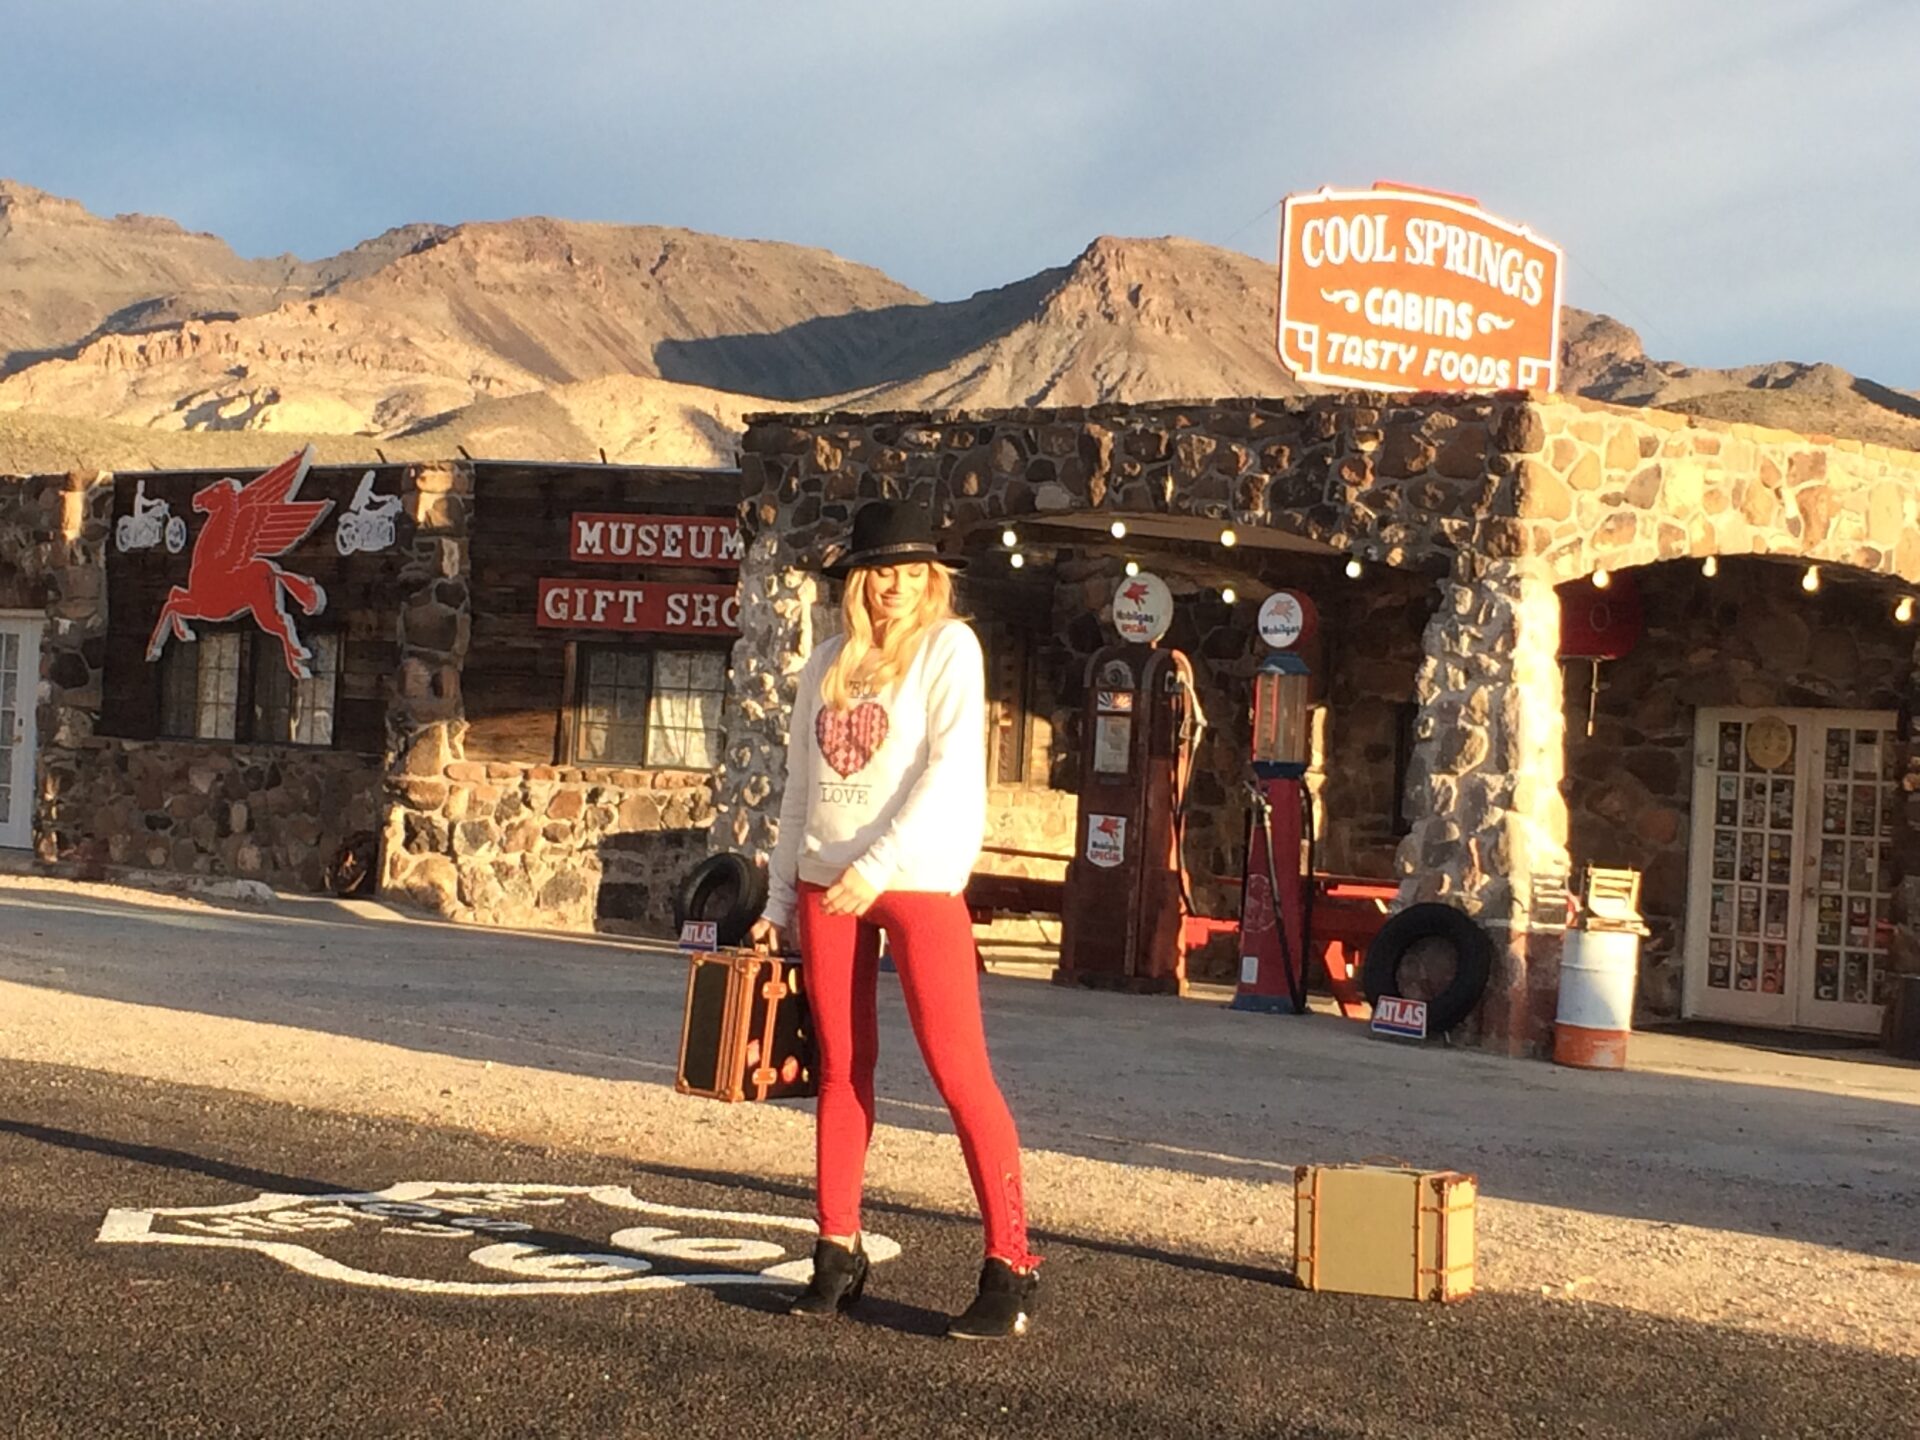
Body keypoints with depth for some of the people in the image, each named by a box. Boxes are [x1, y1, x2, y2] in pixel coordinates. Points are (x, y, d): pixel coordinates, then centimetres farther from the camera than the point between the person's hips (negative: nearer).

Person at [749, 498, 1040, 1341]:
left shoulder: (948, 646, -1)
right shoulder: (828, 666, 14)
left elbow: (952, 765, -12)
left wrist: (878, 863, -19)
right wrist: (778, 901, 16)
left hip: (920, 881, -5)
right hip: (826, 885, 5)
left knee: (959, 1073, -9)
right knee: (842, 1070, 7)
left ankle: (1010, 1267, -6)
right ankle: (838, 1253, 14)